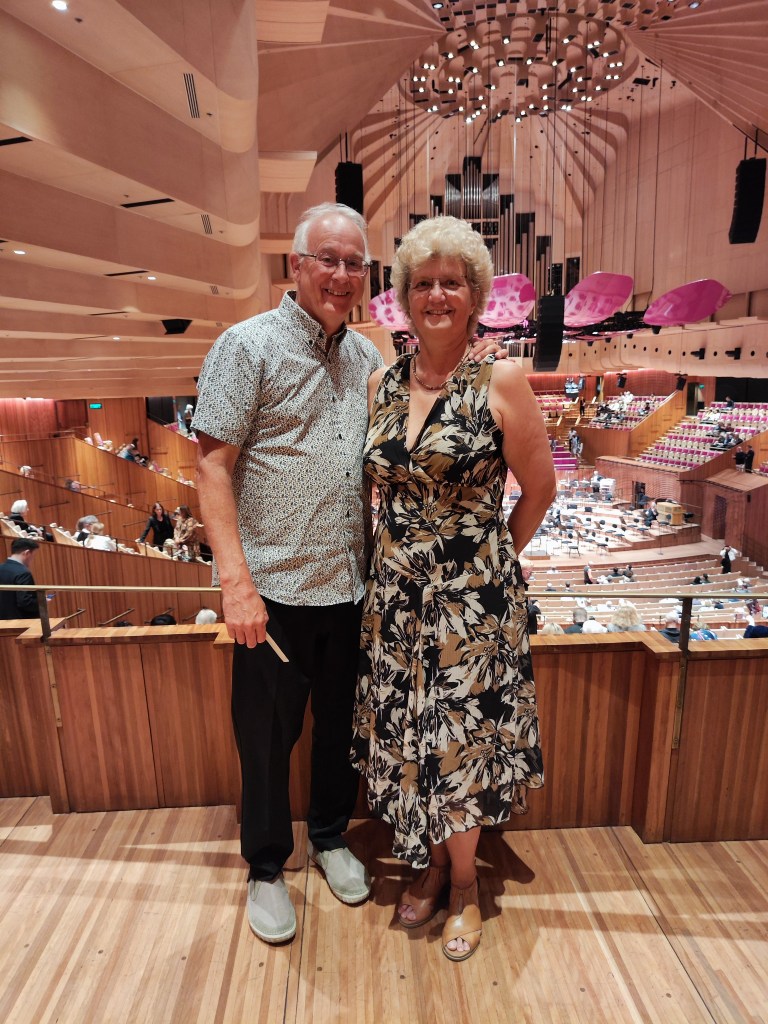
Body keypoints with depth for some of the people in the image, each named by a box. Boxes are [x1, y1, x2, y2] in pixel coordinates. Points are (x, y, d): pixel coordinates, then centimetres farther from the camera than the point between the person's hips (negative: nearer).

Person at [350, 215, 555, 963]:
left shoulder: (501, 383, -10)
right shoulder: (381, 385, 3)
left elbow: (539, 488, -3)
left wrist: (490, 563, 3)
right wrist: (398, 557, 8)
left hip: (471, 597, -4)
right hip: (395, 593, 4)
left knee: (458, 740, 9)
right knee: (407, 735, 15)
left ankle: (464, 885, 36)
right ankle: (432, 865, 42)